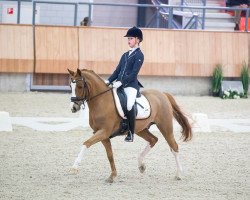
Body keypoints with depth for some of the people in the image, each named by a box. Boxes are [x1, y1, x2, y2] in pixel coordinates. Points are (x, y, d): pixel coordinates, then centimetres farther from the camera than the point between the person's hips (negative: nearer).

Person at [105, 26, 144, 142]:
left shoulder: (139, 55, -3)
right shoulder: (125, 55, 21)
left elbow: (134, 73, -13)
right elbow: (118, 70, 19)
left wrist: (121, 82, -21)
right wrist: (109, 81, 4)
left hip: (131, 85, -9)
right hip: (119, 85, 9)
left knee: (129, 106, -29)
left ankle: (131, 133, -19)